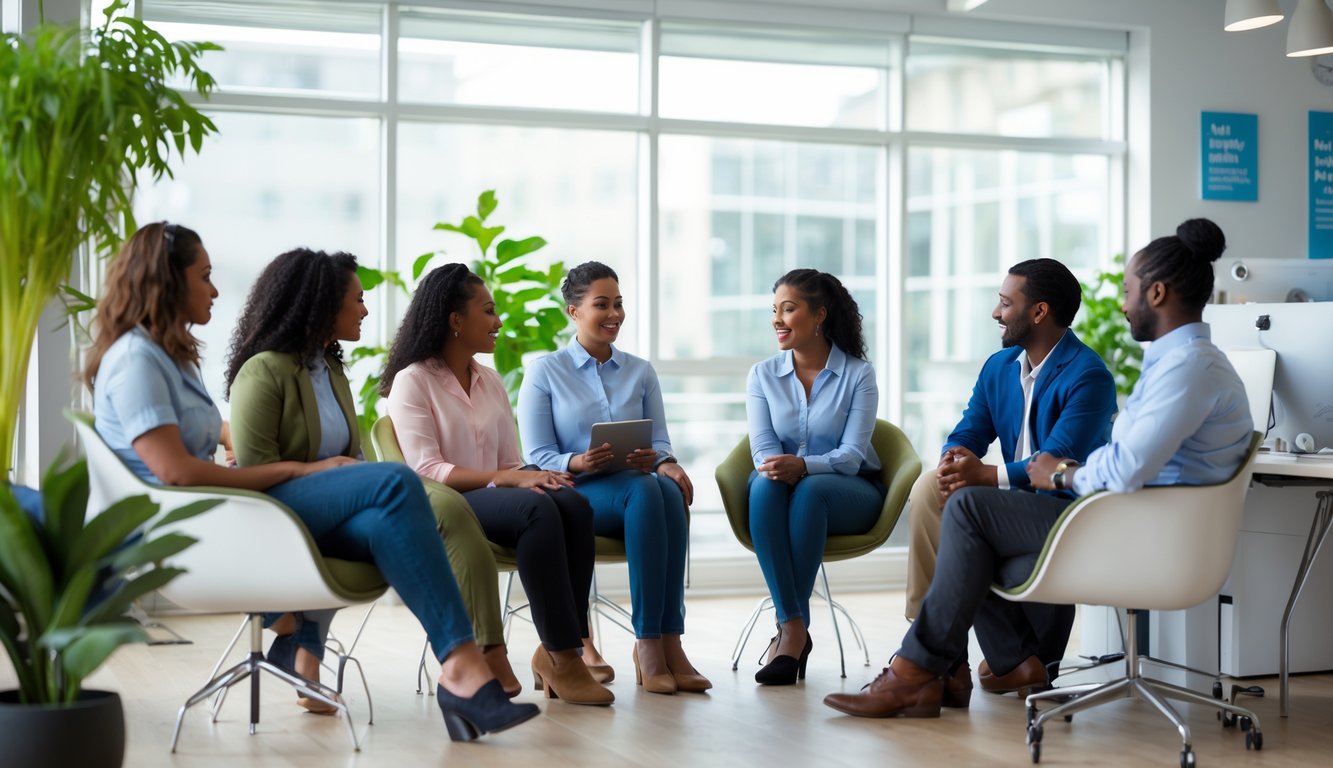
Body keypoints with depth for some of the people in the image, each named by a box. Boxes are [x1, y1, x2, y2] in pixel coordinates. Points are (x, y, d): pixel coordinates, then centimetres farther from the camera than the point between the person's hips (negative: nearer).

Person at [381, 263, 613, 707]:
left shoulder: (491, 382, 20)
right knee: (538, 510, -34)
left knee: (573, 504, -27)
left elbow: (511, 464, 15)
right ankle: (562, 661, -32)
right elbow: (426, 471, -13)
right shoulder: (412, 382, 0)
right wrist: (506, 479, -23)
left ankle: (558, 651, -26)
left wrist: (529, 476, -11)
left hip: (493, 501, 6)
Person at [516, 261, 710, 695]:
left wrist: (663, 461, -16)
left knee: (668, 488, -35)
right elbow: (539, 456, 0)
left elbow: (660, 442, 9)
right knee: (643, 490, -37)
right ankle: (650, 644, -40)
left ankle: (667, 641, -41)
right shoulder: (544, 373, 7)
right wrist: (579, 462, -23)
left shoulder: (640, 372, 18)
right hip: (575, 495, -3)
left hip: (635, 487, 3)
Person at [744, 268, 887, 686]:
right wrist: (777, 466, -28)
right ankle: (794, 626, -39)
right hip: (783, 487, 2)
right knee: (765, 485, -35)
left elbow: (852, 454, -12)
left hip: (850, 490, -2)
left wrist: (802, 466, -31)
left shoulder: (857, 374, -4)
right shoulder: (763, 375, 5)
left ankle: (790, 633, -34)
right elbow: (762, 447, -3)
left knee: (809, 489, -37)